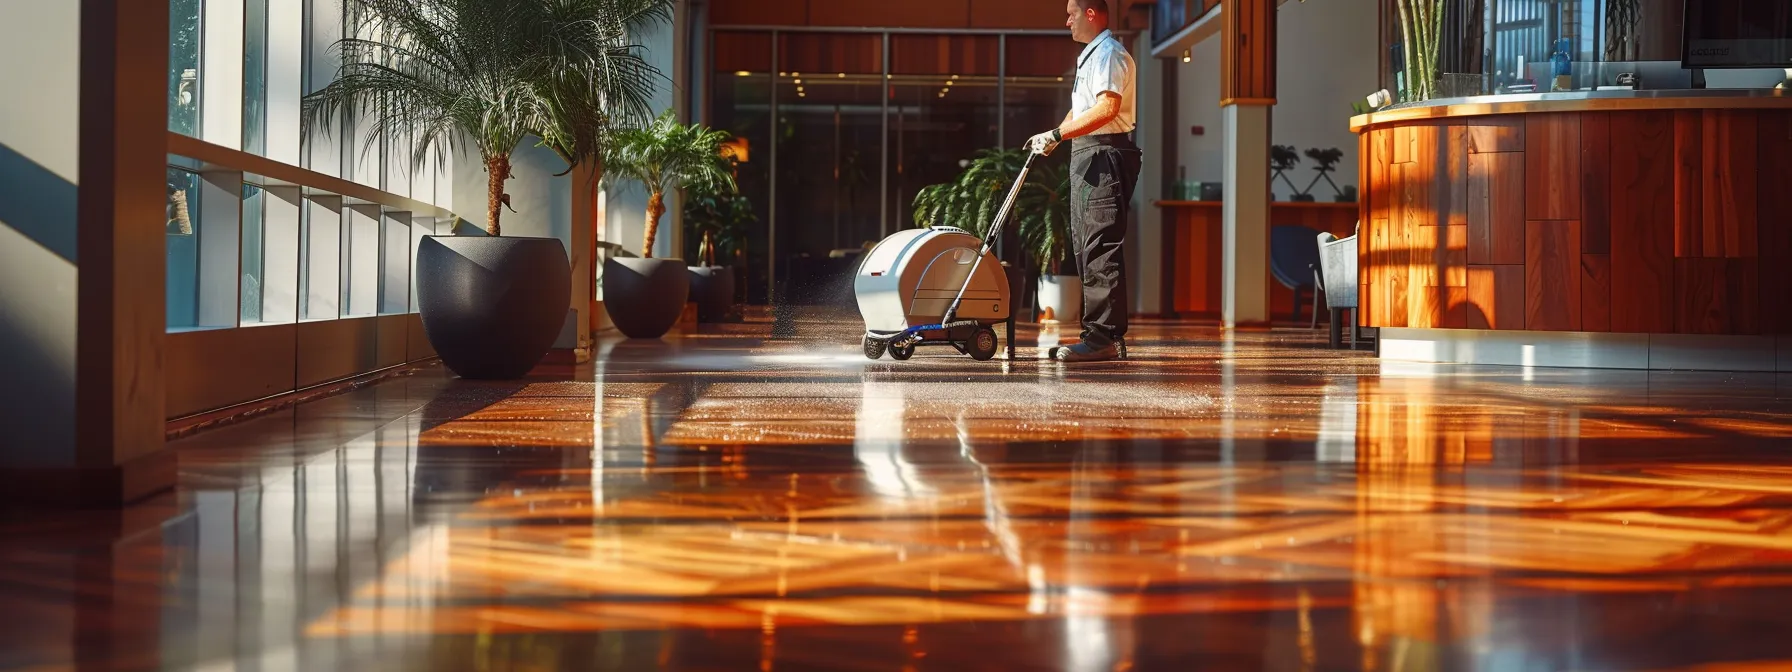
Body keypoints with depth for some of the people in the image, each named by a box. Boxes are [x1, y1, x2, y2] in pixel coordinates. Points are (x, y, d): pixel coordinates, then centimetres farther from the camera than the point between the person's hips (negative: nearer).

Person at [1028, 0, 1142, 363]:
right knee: (1087, 248, 11)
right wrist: (1054, 136, 12)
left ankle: (1104, 337, -14)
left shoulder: (1109, 53, -10)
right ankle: (1103, 335, 15)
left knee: (1101, 249, -13)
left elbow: (1108, 108, -23)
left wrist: (1058, 134, -23)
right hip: (1087, 157, 11)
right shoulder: (1090, 56, 23)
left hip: (1105, 156, -11)